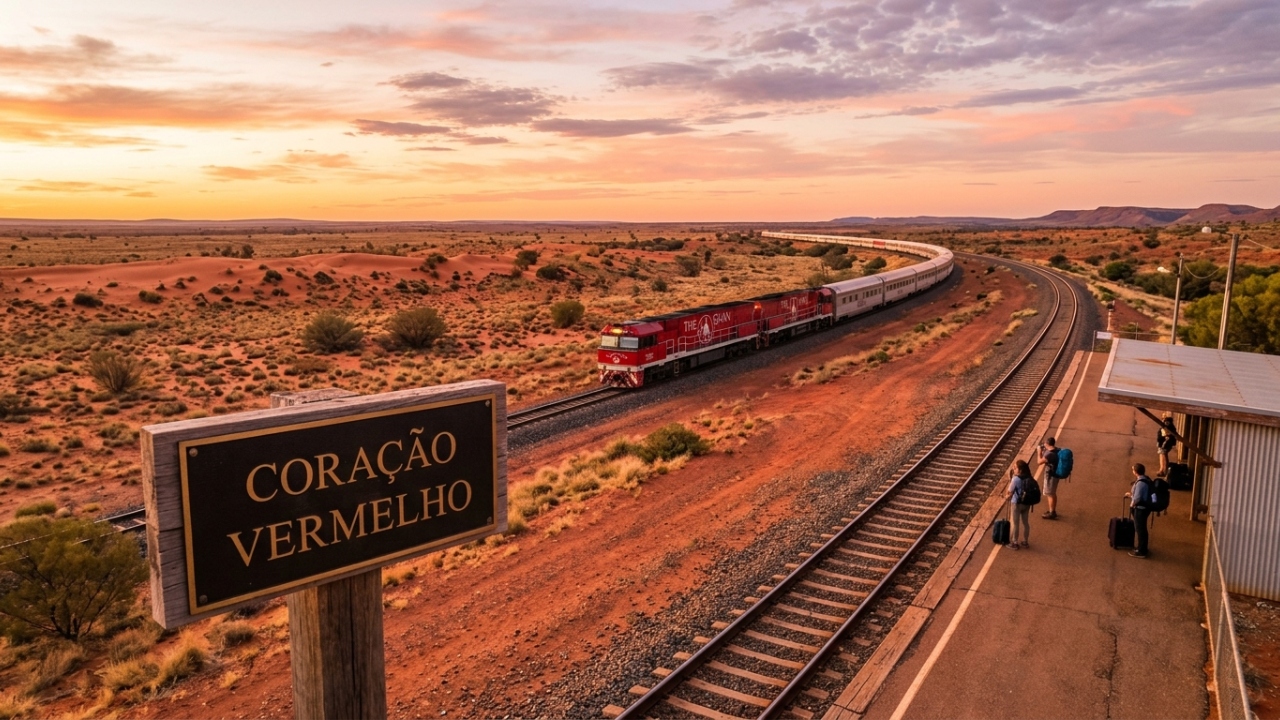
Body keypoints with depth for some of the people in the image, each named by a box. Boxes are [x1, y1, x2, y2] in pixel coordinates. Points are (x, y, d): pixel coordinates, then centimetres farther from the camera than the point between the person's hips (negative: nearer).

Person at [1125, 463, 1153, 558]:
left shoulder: (1140, 483, -28)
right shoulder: (1145, 479, 4)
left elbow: (1137, 498, -26)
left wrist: (1132, 504, -9)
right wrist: (1131, 494, 17)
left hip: (1140, 509, -10)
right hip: (1144, 507, 10)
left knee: (1140, 529, 2)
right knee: (1142, 529, 21)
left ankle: (1141, 552, 13)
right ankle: (1143, 548, 34)